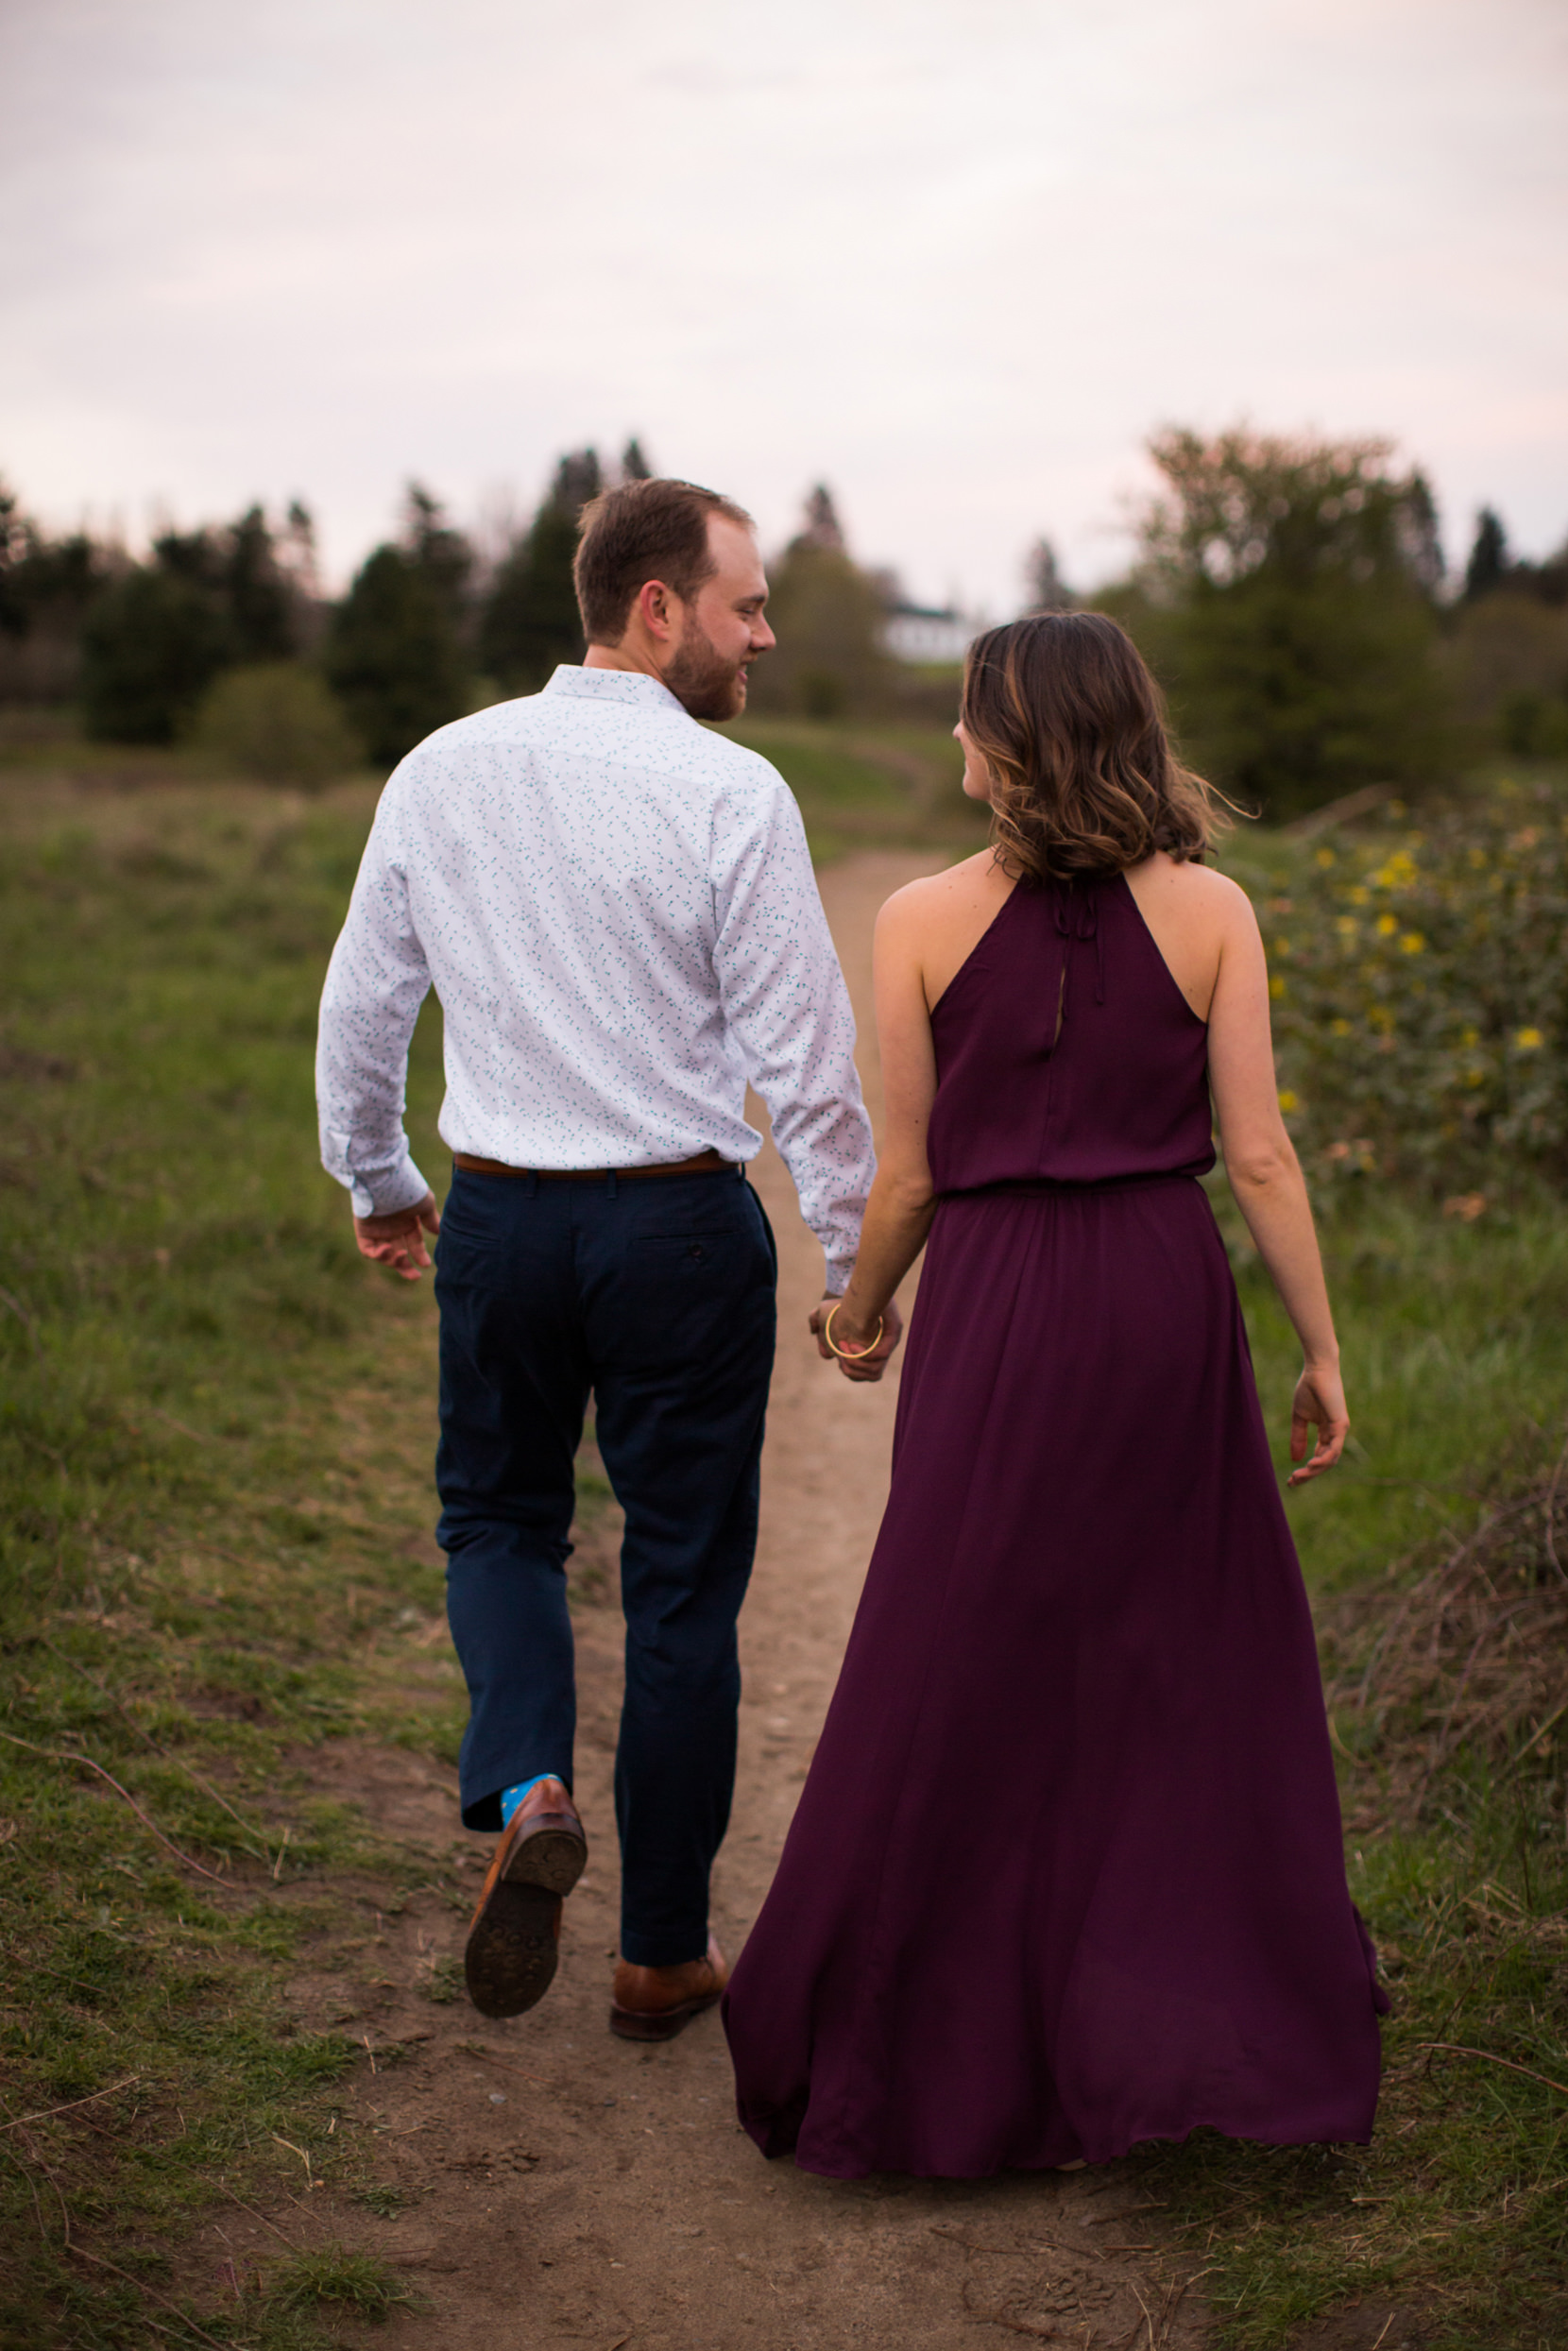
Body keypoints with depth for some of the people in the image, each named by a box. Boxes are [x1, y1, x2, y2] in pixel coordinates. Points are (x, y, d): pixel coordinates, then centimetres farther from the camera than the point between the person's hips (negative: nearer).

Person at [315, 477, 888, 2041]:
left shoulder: (440, 774, 1)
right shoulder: (731, 796, -13)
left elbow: (361, 1001, 9)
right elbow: (803, 1054, -12)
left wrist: (374, 1179, 24)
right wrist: (856, 1260, -1)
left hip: (497, 1218, 3)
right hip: (680, 1224, -3)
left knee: (497, 1519, 24)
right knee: (683, 1582, 10)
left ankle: (524, 1790, -3)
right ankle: (663, 1955, 21)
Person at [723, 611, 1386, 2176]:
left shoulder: (922, 921, -5)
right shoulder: (1210, 912, -2)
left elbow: (906, 1175, -2)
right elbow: (1258, 1154, -4)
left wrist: (859, 1314, 16)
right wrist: (1323, 1352, 4)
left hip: (993, 1308, -1)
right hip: (1169, 1298, 1)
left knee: (966, 1679, 11)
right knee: (1193, 1665, 15)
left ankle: (931, 2050, 22)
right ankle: (1218, 2025, 20)